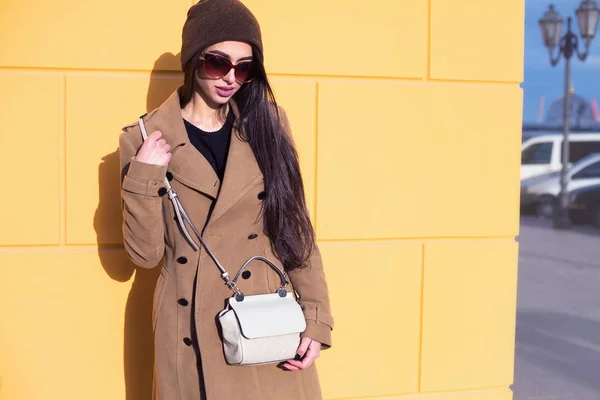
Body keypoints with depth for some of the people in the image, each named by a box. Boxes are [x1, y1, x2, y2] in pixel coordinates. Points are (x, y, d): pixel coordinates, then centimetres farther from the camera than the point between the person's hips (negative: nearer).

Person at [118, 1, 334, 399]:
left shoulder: (268, 124, 1)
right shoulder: (146, 140, -5)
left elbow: (296, 228, 2)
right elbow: (145, 254, -5)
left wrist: (315, 317, -5)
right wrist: (144, 176, -17)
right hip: (193, 333, -1)